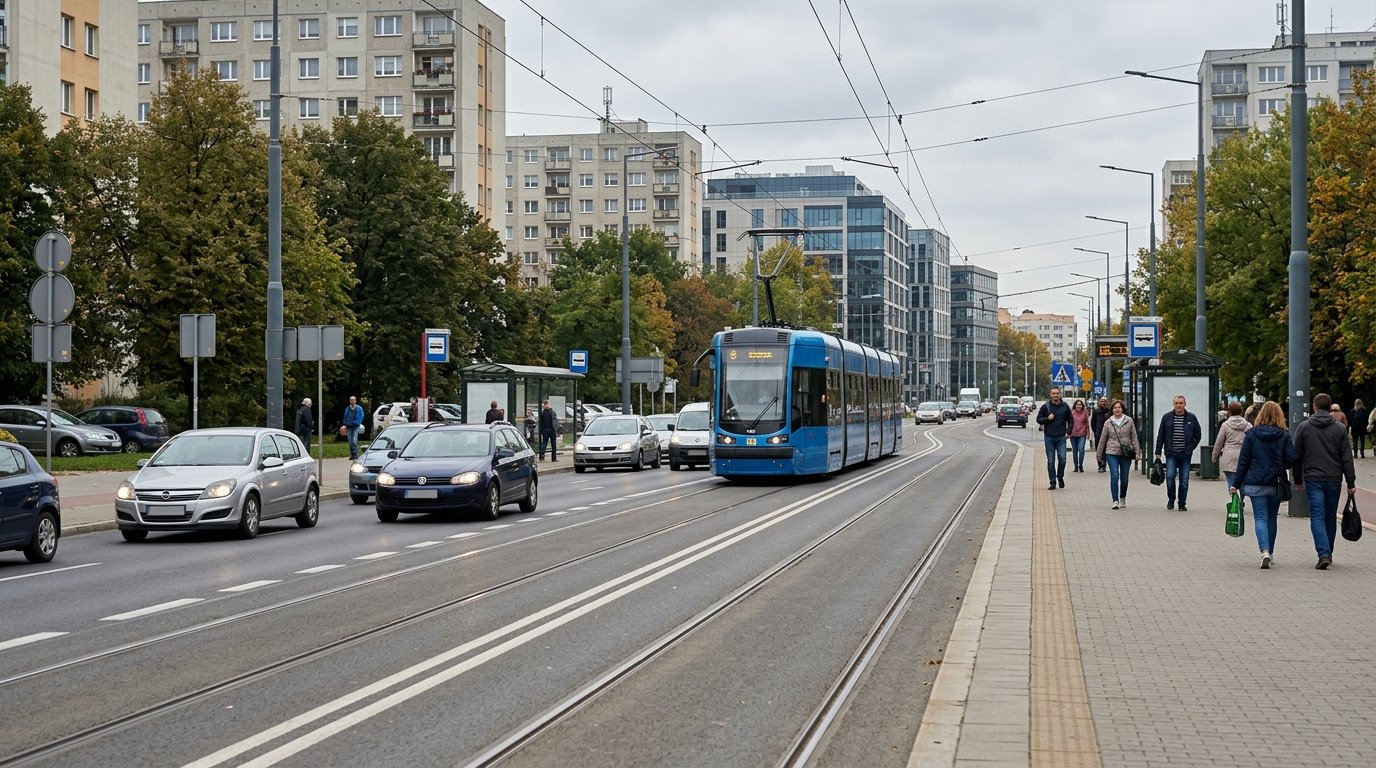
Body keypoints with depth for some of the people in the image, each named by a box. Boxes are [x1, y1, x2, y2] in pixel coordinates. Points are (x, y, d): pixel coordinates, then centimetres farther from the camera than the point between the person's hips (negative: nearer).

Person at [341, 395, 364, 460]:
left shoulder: (359, 408, 2)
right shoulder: (347, 409, 10)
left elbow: (361, 417, 4)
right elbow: (345, 418, 15)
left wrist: (358, 423, -8)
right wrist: (345, 426, 8)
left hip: (356, 426, -4)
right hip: (349, 427, 4)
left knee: (354, 441, -17)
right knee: (350, 442, 6)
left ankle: (356, 456, -17)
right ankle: (352, 455, 16)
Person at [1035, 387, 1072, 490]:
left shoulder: (1065, 407, 5)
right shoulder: (1045, 406, 1)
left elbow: (1070, 420, 15)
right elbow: (1038, 419, 4)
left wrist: (1068, 431, 3)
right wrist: (1047, 418, -14)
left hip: (1061, 438, 0)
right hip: (1049, 438, 0)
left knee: (1062, 459, -9)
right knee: (1051, 461, 2)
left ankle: (1060, 477, 15)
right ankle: (1052, 482, 9)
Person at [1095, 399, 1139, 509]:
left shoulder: (1129, 421, 2)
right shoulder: (1108, 423, 4)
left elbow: (1134, 437, 5)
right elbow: (1103, 439, 10)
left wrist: (1137, 451, -1)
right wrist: (1098, 454, 13)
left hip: (1126, 453, 1)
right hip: (1112, 453, -1)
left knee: (1124, 478, 7)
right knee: (1114, 476, -12)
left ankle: (1122, 499, 27)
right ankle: (1115, 501, -11)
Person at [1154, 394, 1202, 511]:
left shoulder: (1191, 418, 4)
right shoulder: (1167, 418, 5)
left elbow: (1198, 435, 14)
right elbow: (1160, 436, 8)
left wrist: (1191, 448, 6)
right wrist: (1158, 452, 4)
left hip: (1185, 455, 1)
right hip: (1171, 454, 0)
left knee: (1184, 480, 1)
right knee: (1170, 476, -13)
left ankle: (1182, 504, 11)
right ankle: (1171, 500, 7)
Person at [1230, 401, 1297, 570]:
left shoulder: (1251, 434, -2)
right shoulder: (1284, 436, -2)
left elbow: (1243, 461, -2)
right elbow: (1292, 459, -7)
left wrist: (1236, 484, 2)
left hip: (1255, 483, -1)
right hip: (1276, 485, 1)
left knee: (1260, 518, -3)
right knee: (1271, 518, 15)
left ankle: (1265, 551, -23)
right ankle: (1269, 553, 23)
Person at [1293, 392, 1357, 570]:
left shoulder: (1303, 427, 0)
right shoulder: (1339, 429, 2)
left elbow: (1297, 456, 3)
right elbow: (1346, 457, 1)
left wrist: (1298, 480, 12)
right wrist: (1351, 482, 4)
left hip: (1312, 480, -2)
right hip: (1334, 480, 2)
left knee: (1317, 517, -4)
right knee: (1330, 517, 14)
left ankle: (1324, 554, -19)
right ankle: (1328, 554, 23)